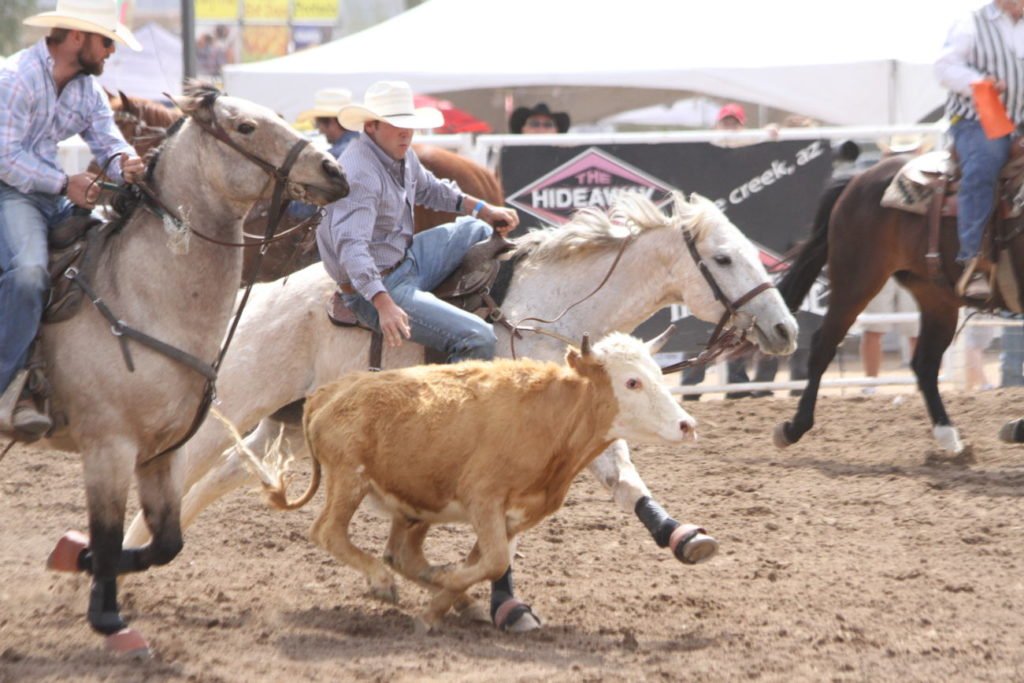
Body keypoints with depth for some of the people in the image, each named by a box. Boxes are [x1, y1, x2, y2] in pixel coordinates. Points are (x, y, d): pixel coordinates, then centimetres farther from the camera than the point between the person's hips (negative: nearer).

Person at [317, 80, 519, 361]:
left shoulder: (401, 154, 2)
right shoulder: (360, 174, -29)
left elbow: (429, 189, 26)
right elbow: (351, 246, -40)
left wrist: (483, 209, 19)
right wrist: (384, 304, -51)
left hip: (407, 258, 10)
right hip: (380, 285, -10)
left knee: (480, 230, 26)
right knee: (478, 339, -21)